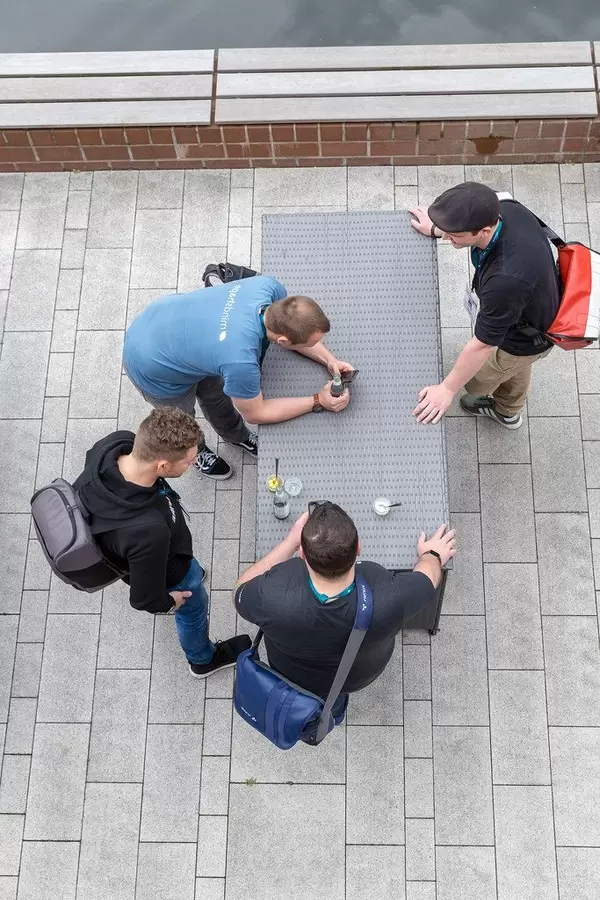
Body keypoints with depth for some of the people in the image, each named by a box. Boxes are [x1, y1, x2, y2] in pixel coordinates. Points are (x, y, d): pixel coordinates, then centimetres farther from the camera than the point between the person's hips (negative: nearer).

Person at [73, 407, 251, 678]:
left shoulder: (116, 442, -34)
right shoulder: (148, 532, -50)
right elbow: (146, 598, -31)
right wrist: (169, 601, -7)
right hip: (167, 568, -5)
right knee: (194, 607, 28)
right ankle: (203, 659, 60)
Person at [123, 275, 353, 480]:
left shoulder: (268, 286, -26)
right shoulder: (239, 360, -43)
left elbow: (300, 328, -2)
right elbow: (256, 413, -20)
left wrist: (329, 359, -12)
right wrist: (318, 402, -17)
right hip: (152, 366, -6)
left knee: (214, 392, 30)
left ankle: (236, 435, 59)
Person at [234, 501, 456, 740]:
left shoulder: (272, 597, -44)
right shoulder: (388, 599, -43)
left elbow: (242, 590, -17)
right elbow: (426, 579, -17)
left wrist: (290, 542, -11)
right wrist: (431, 556, 6)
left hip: (292, 675, 0)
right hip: (359, 675, 0)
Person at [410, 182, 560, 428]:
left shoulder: (506, 279, -49)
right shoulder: (506, 210, -27)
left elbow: (483, 344, -34)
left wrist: (447, 389, -22)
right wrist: (437, 228, 10)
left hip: (524, 339, -7)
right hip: (533, 308, 7)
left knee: (475, 379, 24)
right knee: (515, 370, 36)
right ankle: (508, 412, 65)